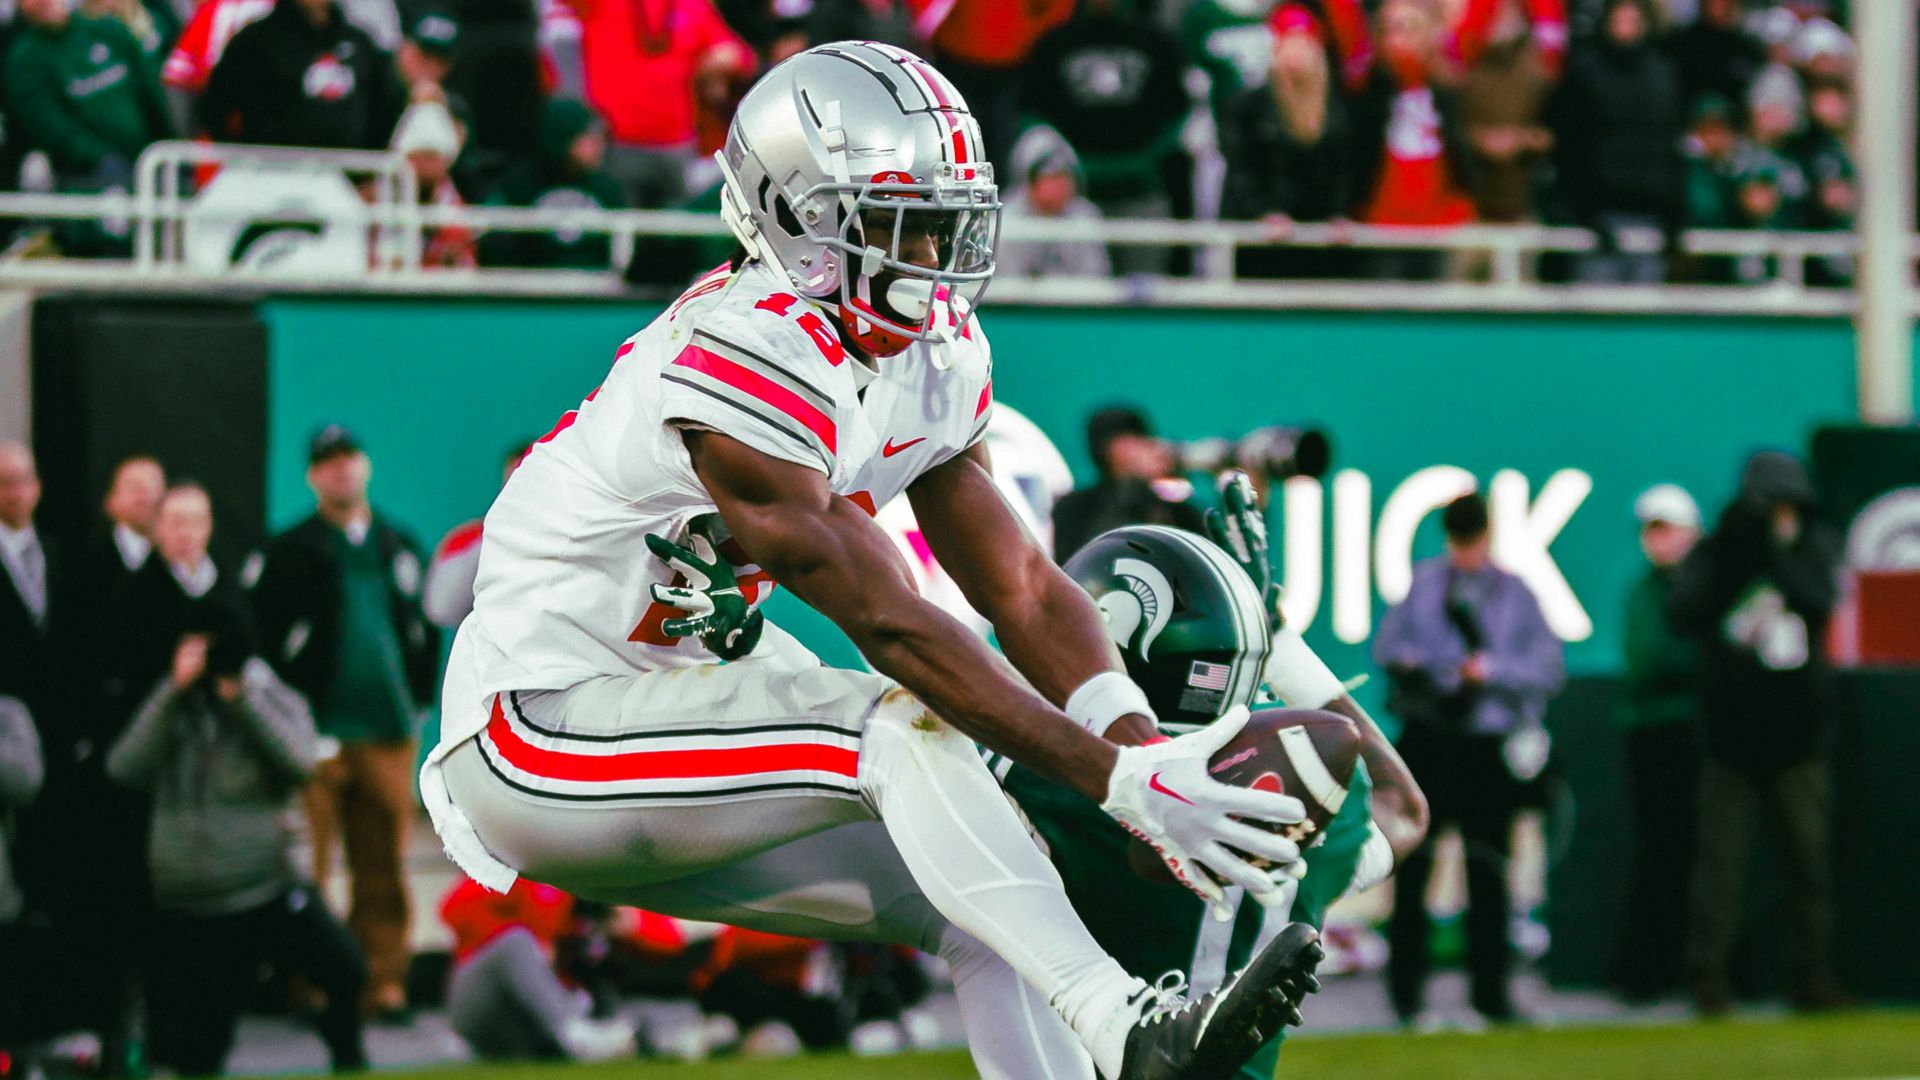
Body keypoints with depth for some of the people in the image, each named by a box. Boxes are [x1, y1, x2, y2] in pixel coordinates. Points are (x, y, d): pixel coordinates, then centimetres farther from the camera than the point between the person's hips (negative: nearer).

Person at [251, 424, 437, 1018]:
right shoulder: (290, 553, 2)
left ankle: (384, 982, 7)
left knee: (382, 868, 4)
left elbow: (424, 627, 21)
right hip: (318, 731, -4)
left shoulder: (398, 547, 17)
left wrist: (417, 698, 11)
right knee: (308, 868, -6)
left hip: (389, 730, 4)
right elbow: (265, 635, -2)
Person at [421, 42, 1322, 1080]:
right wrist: (1116, 781, -29)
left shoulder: (940, 363, 4)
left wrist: (1145, 750, -17)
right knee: (902, 730, -27)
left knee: (985, 886, 1)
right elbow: (890, 627, -27)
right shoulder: (748, 361, -25)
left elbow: (1022, 588, 2)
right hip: (536, 723, -9)